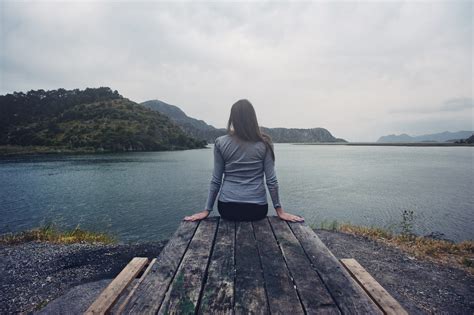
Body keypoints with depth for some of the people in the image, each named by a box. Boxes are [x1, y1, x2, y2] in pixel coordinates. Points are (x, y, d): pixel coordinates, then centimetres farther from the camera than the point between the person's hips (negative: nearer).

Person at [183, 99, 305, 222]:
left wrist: (207, 210, 7)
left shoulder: (221, 143, -4)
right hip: (257, 208, 0)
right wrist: (280, 211, 4)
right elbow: (271, 180, -5)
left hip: (228, 207, 1)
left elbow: (216, 180, -2)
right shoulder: (264, 144, -5)